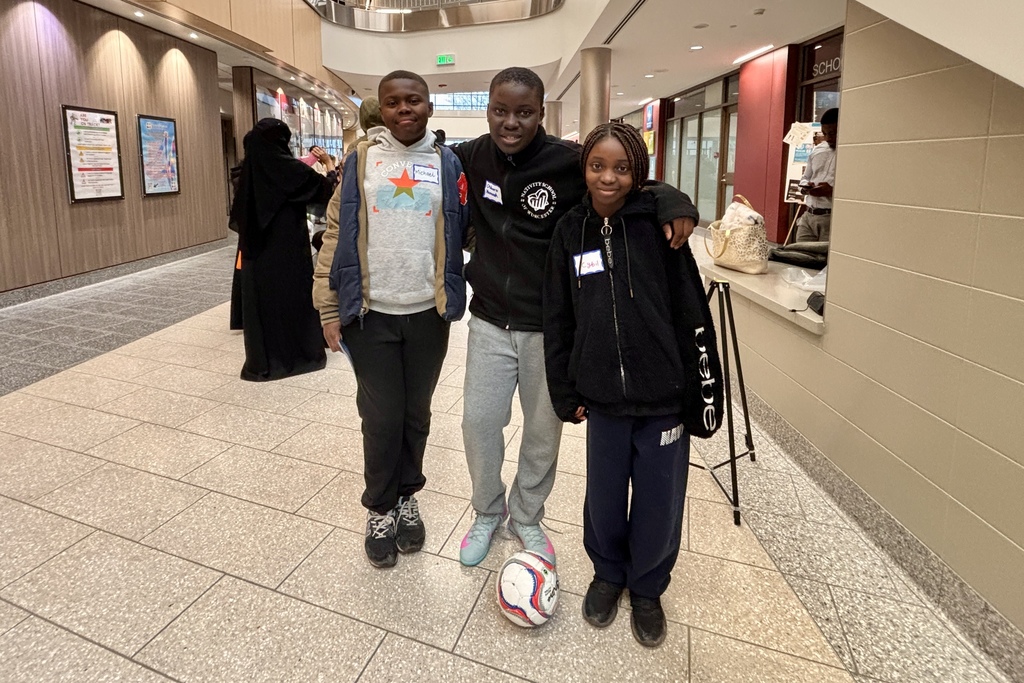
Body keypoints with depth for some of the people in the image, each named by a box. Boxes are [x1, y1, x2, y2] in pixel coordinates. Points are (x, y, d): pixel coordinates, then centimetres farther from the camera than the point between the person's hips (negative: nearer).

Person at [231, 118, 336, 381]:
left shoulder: (251, 168, 3)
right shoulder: (289, 168, -13)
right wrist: (330, 165, 11)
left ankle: (262, 360, 16)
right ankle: (302, 353, 17)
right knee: (294, 296, 7)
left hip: (256, 249, 5)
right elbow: (326, 189, -4)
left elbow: (239, 213, 10)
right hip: (288, 249, -5)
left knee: (261, 298, 9)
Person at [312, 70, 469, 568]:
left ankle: (407, 497, 34)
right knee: (381, 418, 4)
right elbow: (336, 234, 1)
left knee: (415, 413, 13)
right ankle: (380, 509, 25)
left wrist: (454, 295, -6)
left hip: (428, 312, 1)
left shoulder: (447, 164, 5)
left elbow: (463, 232, 6)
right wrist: (330, 308, -3)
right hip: (371, 312, -1)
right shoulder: (361, 160, 2)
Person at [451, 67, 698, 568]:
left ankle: (527, 517, 37)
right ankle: (487, 513, 34)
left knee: (543, 430, 11)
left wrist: (676, 207, -25)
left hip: (549, 327, -2)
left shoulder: (570, 162, -13)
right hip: (490, 321, 3)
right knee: (478, 420, 7)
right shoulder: (474, 156, -1)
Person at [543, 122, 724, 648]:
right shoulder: (570, 231, 1)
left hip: (664, 396, -1)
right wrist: (566, 393, 6)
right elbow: (557, 320, 6)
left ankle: (647, 587, 37)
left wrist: (704, 392, -4)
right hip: (603, 396, 2)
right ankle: (608, 573, 42)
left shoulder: (658, 225, -6)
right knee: (604, 498, 14)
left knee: (659, 504, 11)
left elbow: (693, 315, -5)